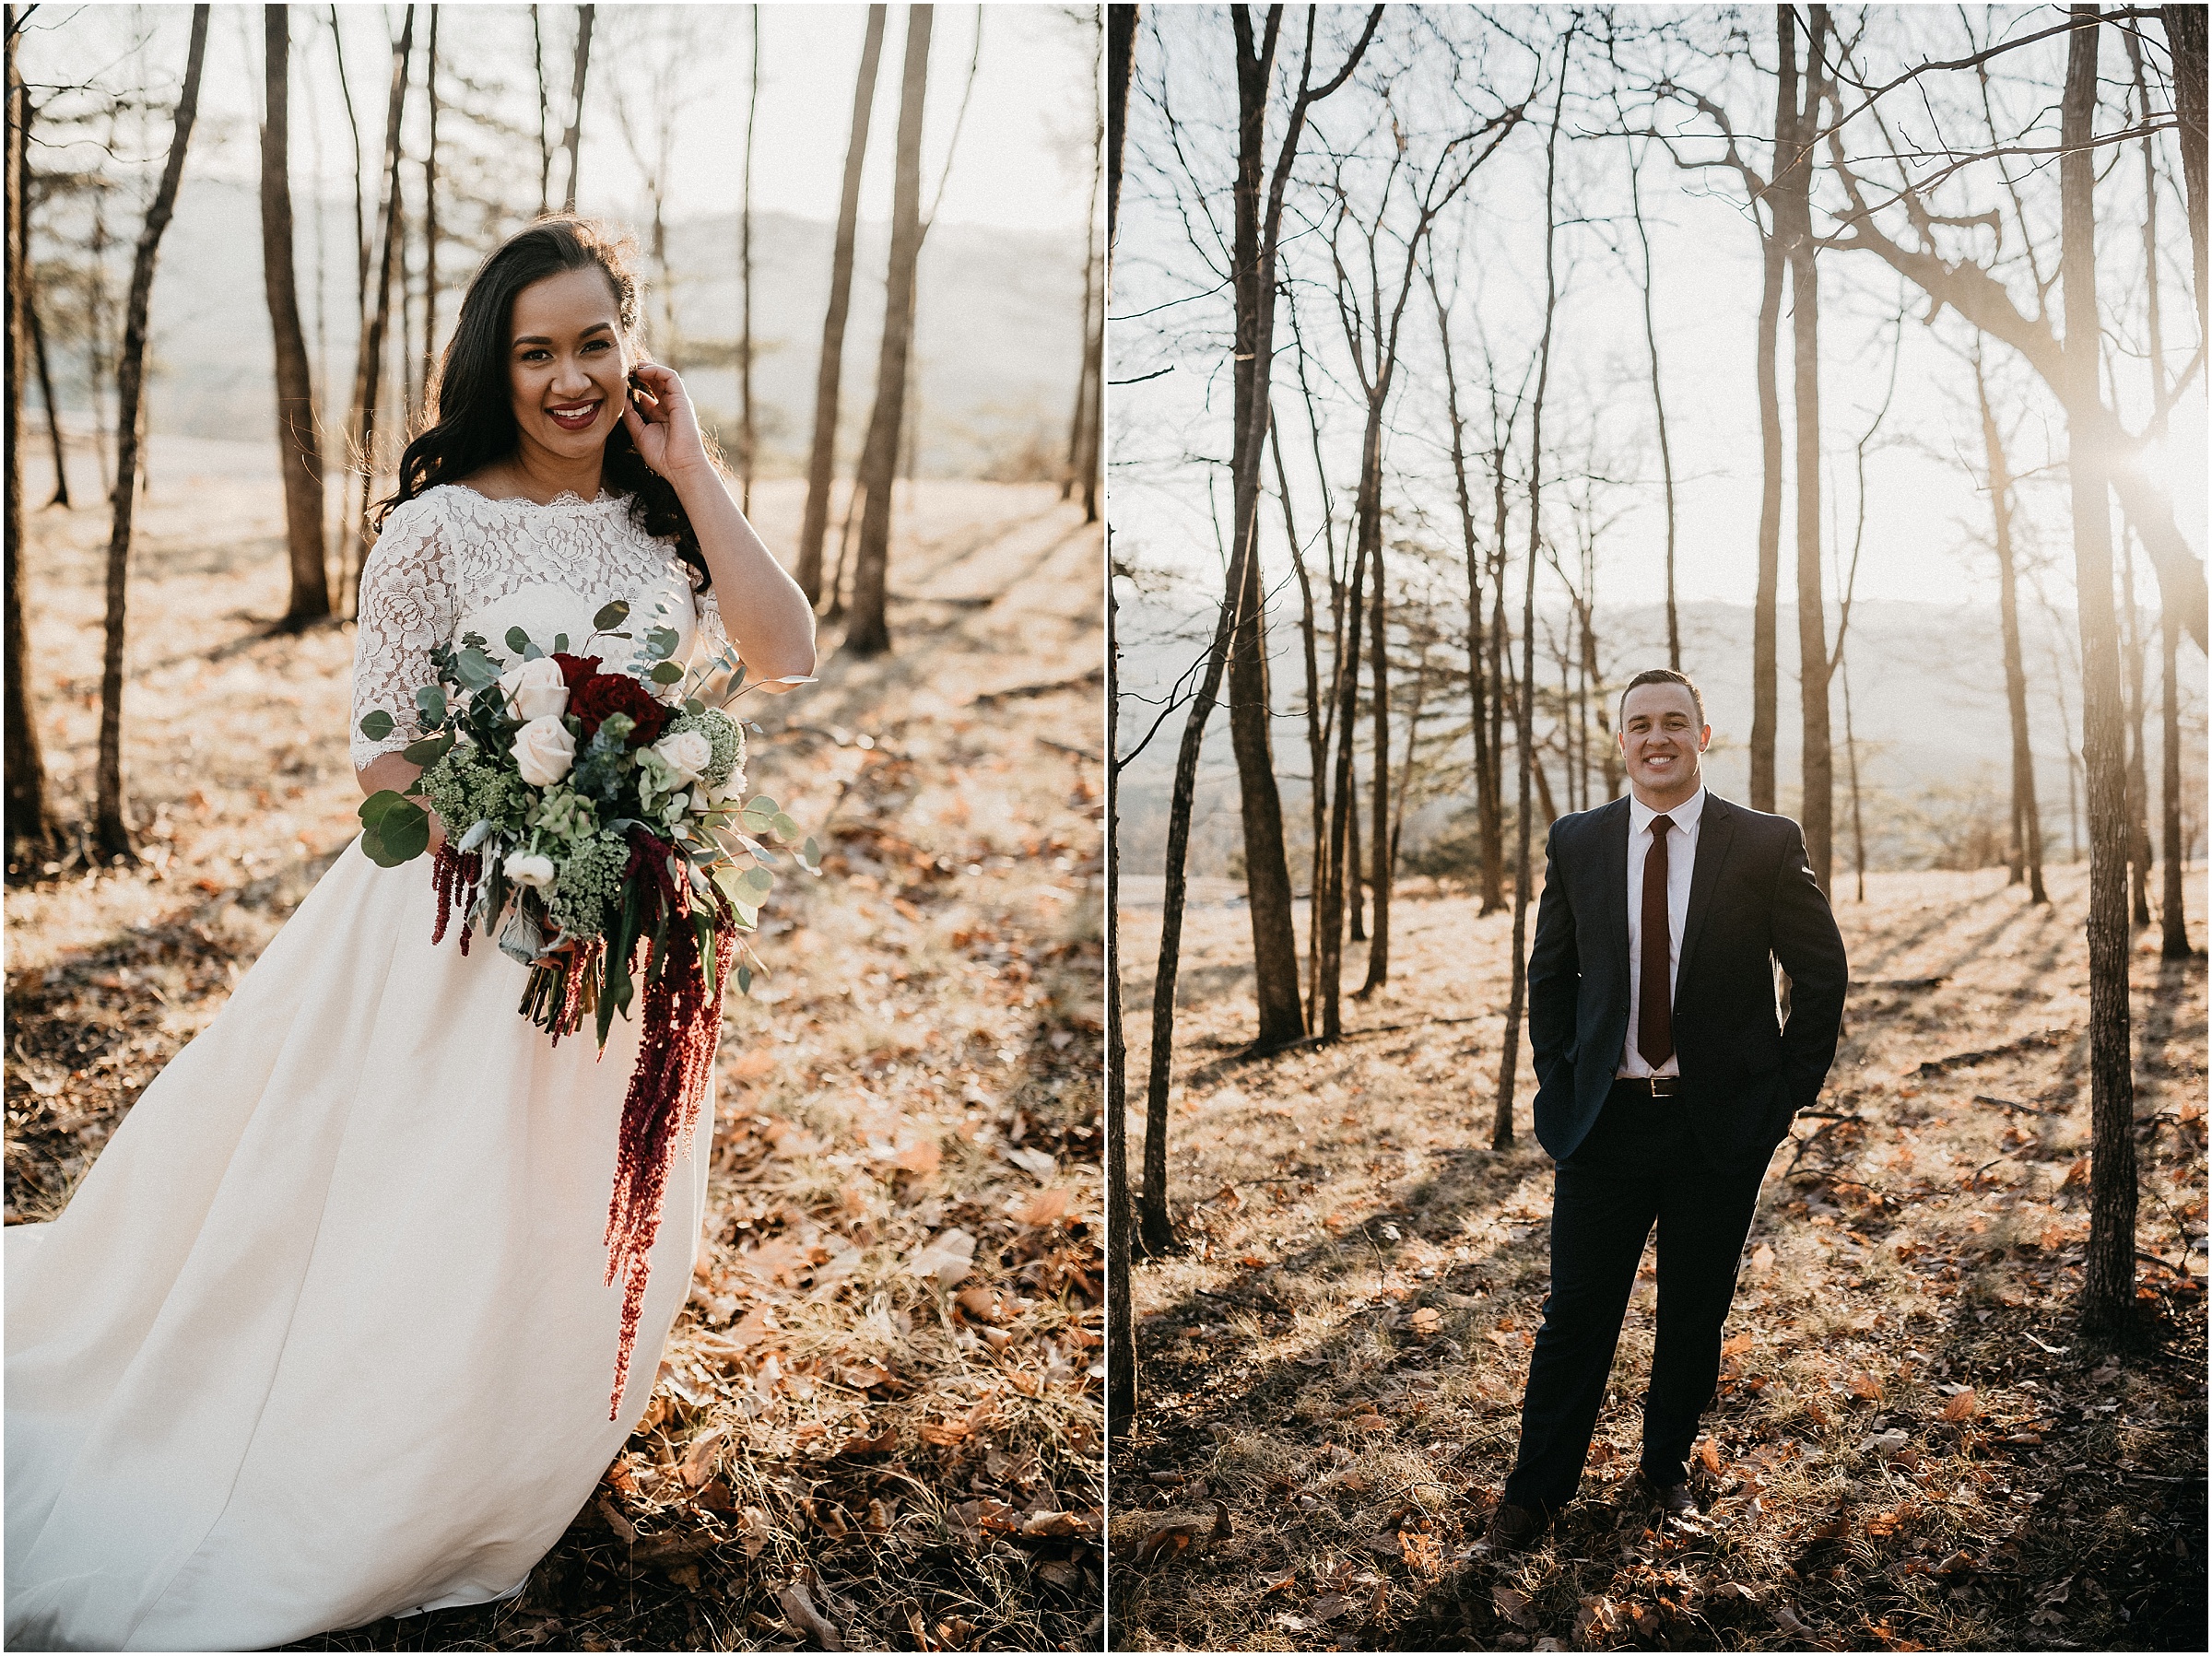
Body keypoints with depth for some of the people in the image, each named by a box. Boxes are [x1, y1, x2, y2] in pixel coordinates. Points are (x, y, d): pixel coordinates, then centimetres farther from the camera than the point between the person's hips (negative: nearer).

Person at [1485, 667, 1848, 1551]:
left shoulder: (1765, 845, -4)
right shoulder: (1577, 842, 2)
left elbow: (1822, 972, 3)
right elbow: (1550, 974, 12)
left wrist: (1787, 1091, -1)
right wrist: (1558, 1082, 4)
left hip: (1721, 1122, -1)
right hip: (1605, 1118, 1)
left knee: (1695, 1312, 12)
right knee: (1577, 1311, 4)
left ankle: (1667, 1464, 34)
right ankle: (1537, 1488, 19)